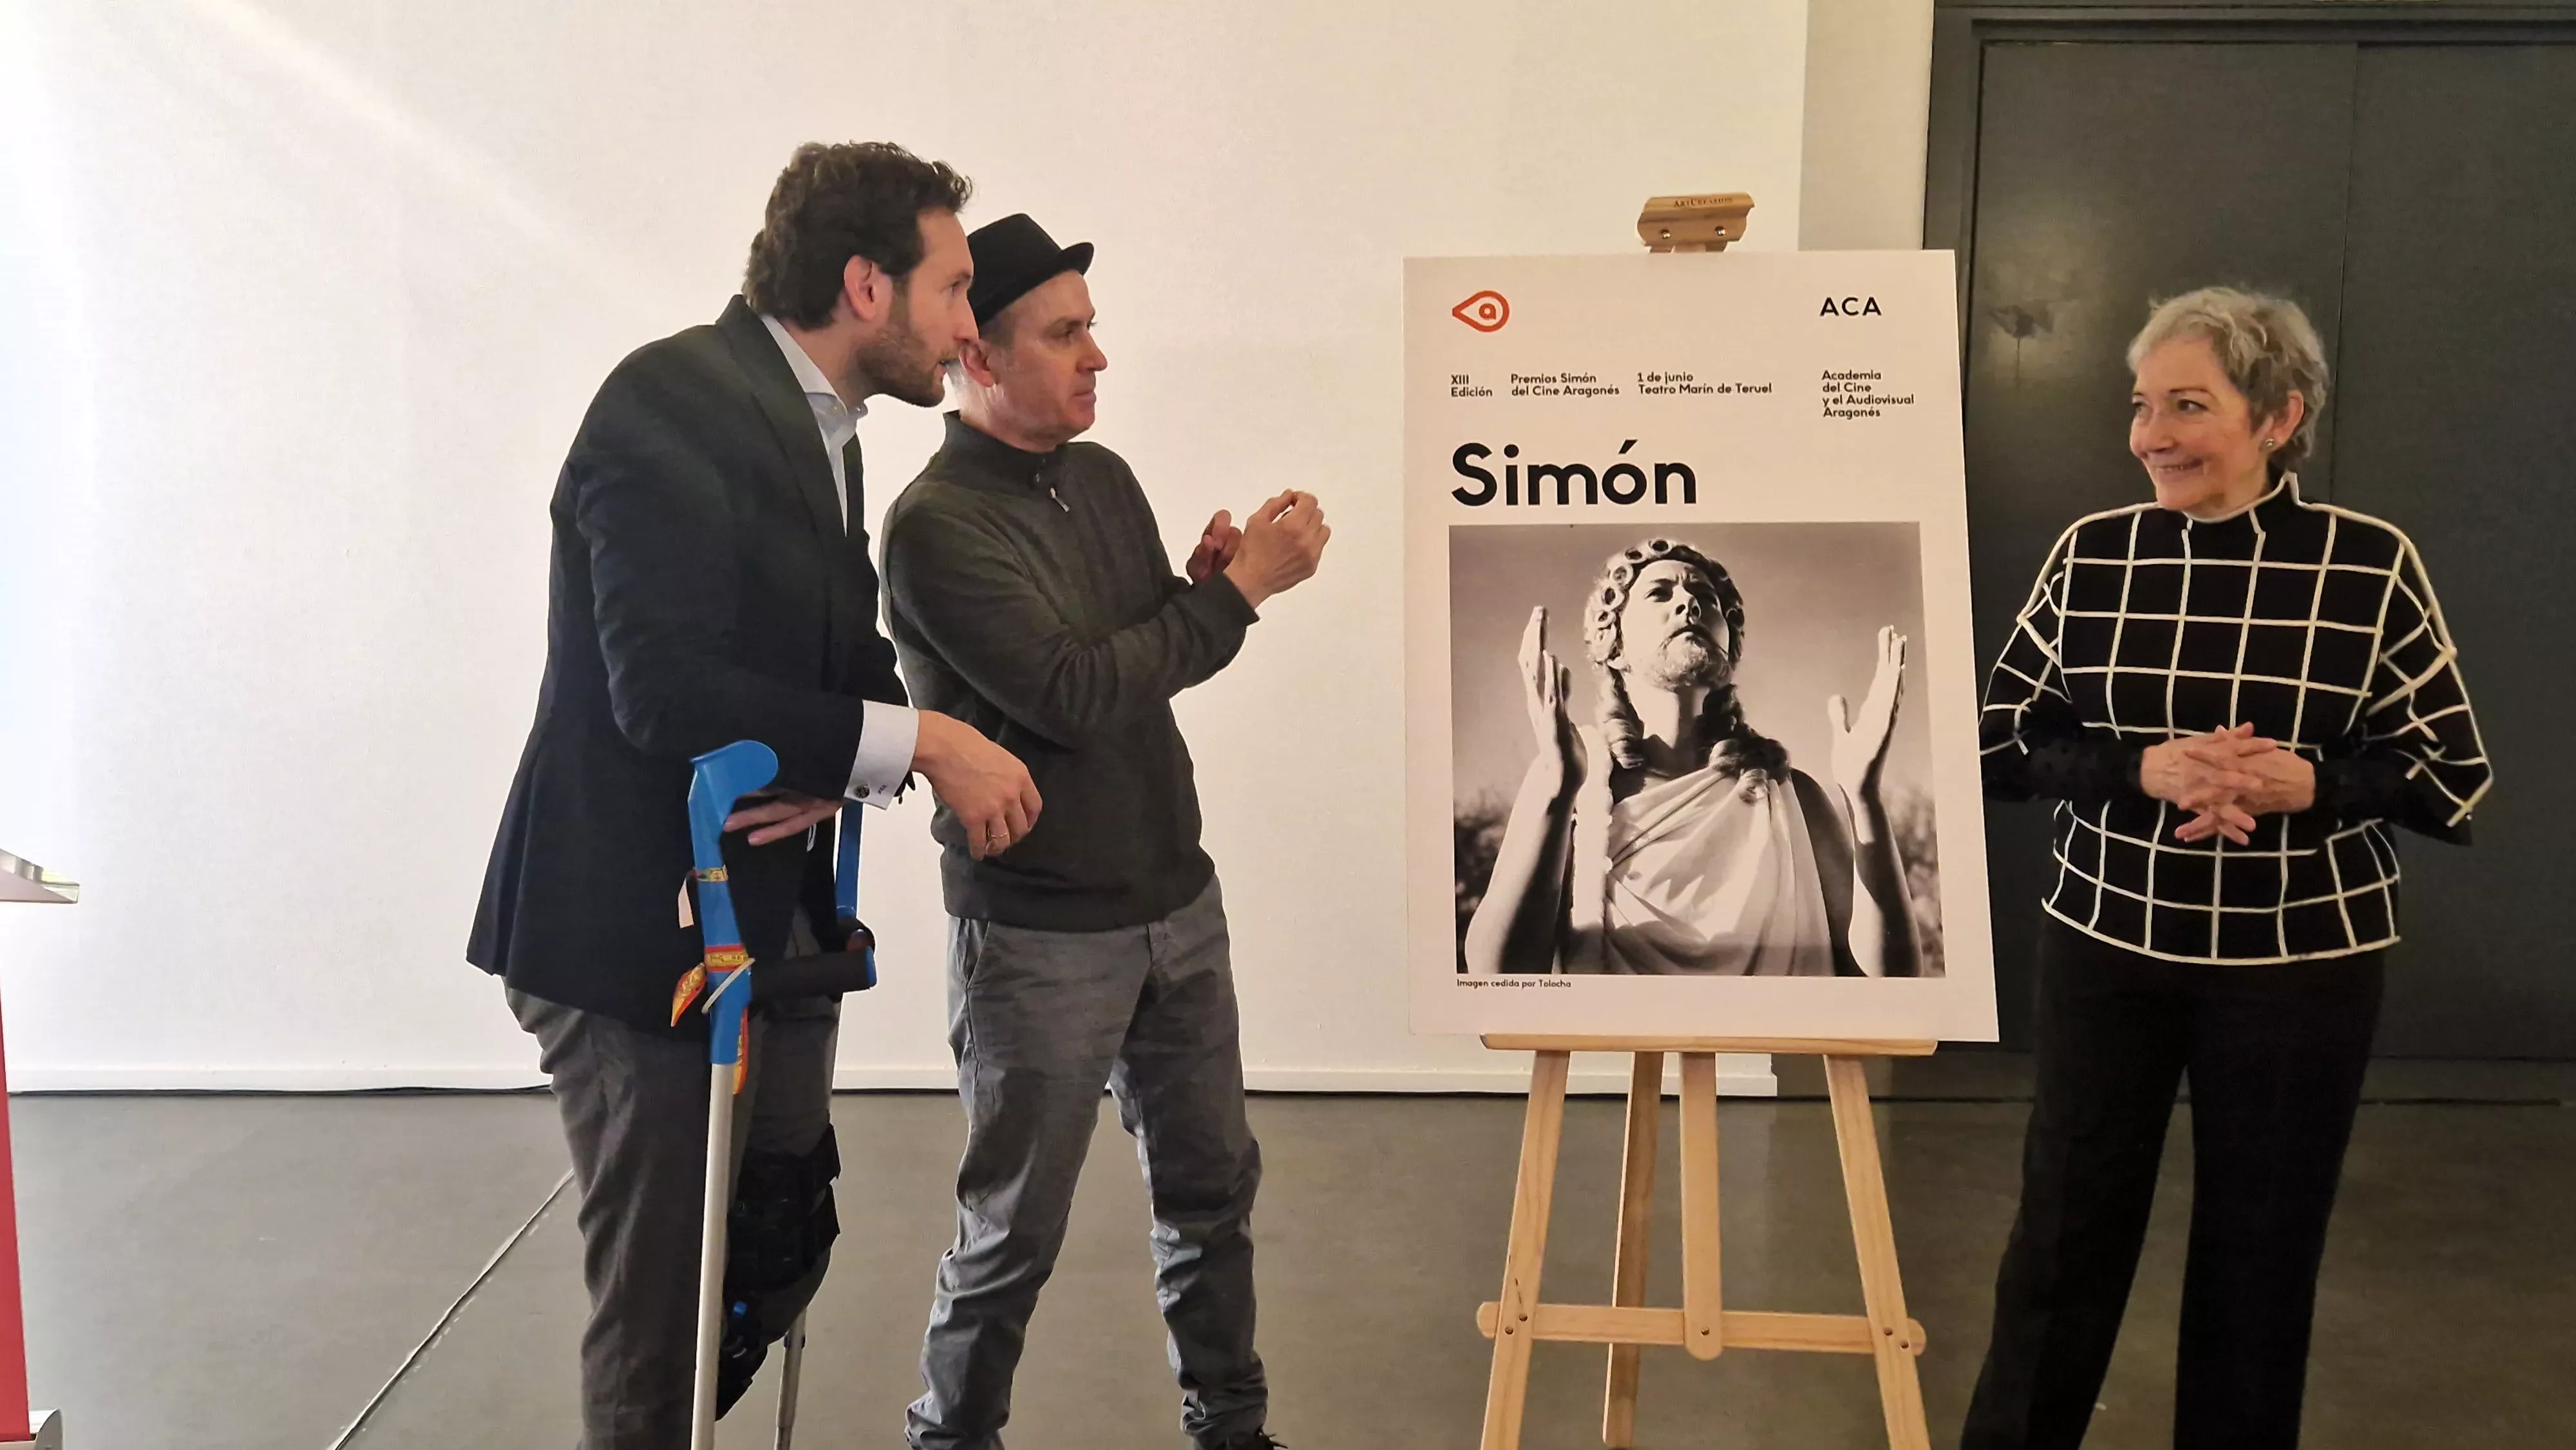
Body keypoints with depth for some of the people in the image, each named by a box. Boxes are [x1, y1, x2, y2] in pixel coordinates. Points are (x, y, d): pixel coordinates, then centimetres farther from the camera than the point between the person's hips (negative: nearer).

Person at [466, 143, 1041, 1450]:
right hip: (638, 929, -9)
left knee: (784, 1247, 17)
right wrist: (917, 741, -22)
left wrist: (841, 769, -10)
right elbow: (665, 691, -26)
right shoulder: (672, 399, -17)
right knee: (661, 1300, 3)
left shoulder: (812, 425, 12)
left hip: (776, 925, 9)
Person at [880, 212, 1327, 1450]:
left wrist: (1209, 579, -7)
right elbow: (1075, 696, -22)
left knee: (1211, 1183, 16)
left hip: (1177, 904, 7)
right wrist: (1240, 589, -17)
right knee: (1015, 1230, 6)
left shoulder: (1104, 479, 7)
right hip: (1039, 938, -7)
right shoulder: (935, 526, -16)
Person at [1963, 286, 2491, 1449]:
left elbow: (2455, 780, -2)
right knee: (2066, 1228, 8)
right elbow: (2004, 744, 0)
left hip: (2299, 965, -1)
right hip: (2106, 945, 1)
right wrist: (2143, 768, -18)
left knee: (2262, 1245, 11)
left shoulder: (2370, 563, -7)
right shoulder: (2091, 554, -1)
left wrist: (2310, 782, -22)